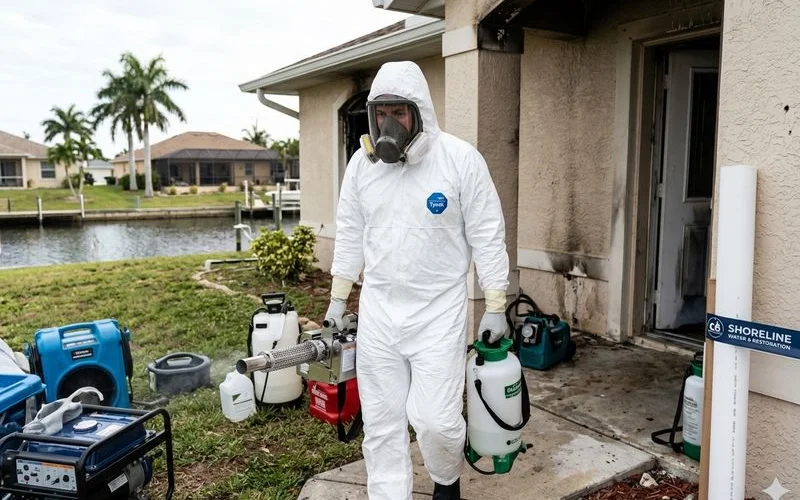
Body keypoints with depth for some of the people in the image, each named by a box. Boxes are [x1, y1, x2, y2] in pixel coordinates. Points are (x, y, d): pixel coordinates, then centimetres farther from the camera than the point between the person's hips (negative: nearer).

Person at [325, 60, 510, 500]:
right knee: (381, 419, 9)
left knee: (435, 418, -3)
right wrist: (338, 298, 13)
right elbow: (349, 233, 11)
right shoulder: (362, 162, 2)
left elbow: (487, 235, -6)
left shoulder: (460, 159, -10)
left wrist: (495, 306, -6)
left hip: (439, 311, -3)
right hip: (377, 309, 4)